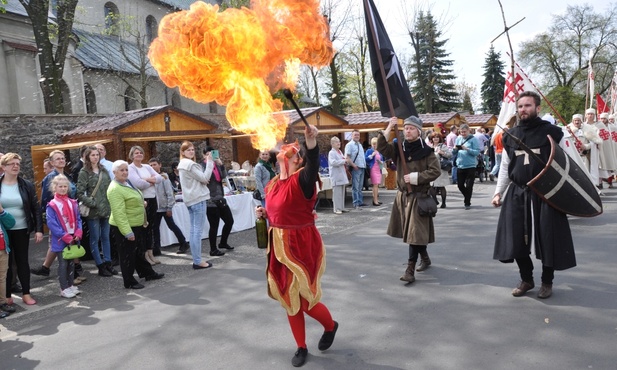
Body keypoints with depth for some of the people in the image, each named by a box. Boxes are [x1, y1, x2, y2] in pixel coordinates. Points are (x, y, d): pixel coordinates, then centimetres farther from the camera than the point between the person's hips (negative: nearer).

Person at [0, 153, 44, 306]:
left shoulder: (27, 185, -1)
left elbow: (36, 208, 0)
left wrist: (39, 229, -6)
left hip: (21, 230, 0)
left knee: (23, 261, 9)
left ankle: (26, 294, 18)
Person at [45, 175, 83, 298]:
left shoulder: (73, 203, 6)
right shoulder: (52, 205, -10)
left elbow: (78, 219, 8)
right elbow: (51, 224, -15)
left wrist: (78, 233, -7)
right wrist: (65, 237, -18)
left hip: (73, 239, 5)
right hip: (60, 240, -5)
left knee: (71, 262, 14)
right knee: (63, 264, 1)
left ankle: (70, 285, 25)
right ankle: (64, 289, 9)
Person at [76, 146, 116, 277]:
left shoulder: (103, 170, 10)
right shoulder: (84, 172, -5)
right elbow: (80, 193, -10)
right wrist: (92, 203, -15)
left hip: (106, 209, 5)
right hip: (93, 211, -5)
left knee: (106, 237, 12)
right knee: (95, 239, 4)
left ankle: (108, 262, 20)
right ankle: (100, 266, 11)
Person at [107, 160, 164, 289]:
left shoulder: (127, 182, 9)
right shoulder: (115, 189, -22)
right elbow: (119, 213, -28)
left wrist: (142, 202, 11)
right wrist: (127, 232, -30)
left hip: (137, 225, 10)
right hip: (124, 227, -10)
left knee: (140, 252, 22)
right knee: (128, 255, 4)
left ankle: (148, 273, 37)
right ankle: (129, 282, 17)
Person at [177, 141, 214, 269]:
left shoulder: (183, 164, 17)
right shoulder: (190, 164, -14)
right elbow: (205, 178, -15)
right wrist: (209, 162, -10)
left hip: (191, 199, 10)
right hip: (198, 199, -10)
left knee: (194, 230, 10)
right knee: (198, 231, -7)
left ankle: (196, 260, 14)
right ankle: (198, 261, -5)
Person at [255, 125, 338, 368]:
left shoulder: (303, 179, -15)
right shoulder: (273, 184, 7)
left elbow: (314, 165, -38)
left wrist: (311, 143, -56)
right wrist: (263, 213, -1)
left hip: (302, 246, -7)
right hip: (280, 247, 7)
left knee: (305, 298, 3)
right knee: (289, 299, 14)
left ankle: (330, 327, 36)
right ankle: (301, 348, 33)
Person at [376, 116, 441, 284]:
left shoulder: (426, 151, -8)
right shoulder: (399, 148, 4)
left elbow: (436, 171, -11)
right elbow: (381, 147, -9)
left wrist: (415, 177, -18)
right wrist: (389, 128, -16)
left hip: (419, 196, -6)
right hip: (402, 194, 6)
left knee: (415, 232, -8)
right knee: (410, 231, 17)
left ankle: (410, 269, -6)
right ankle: (425, 258, 38)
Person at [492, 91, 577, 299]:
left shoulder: (552, 133, -3)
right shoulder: (510, 137, 7)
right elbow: (505, 168, 13)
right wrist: (498, 192, 7)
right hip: (517, 195, 3)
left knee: (548, 240, 2)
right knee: (516, 239, 4)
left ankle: (547, 282, 23)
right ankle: (526, 279, 25)